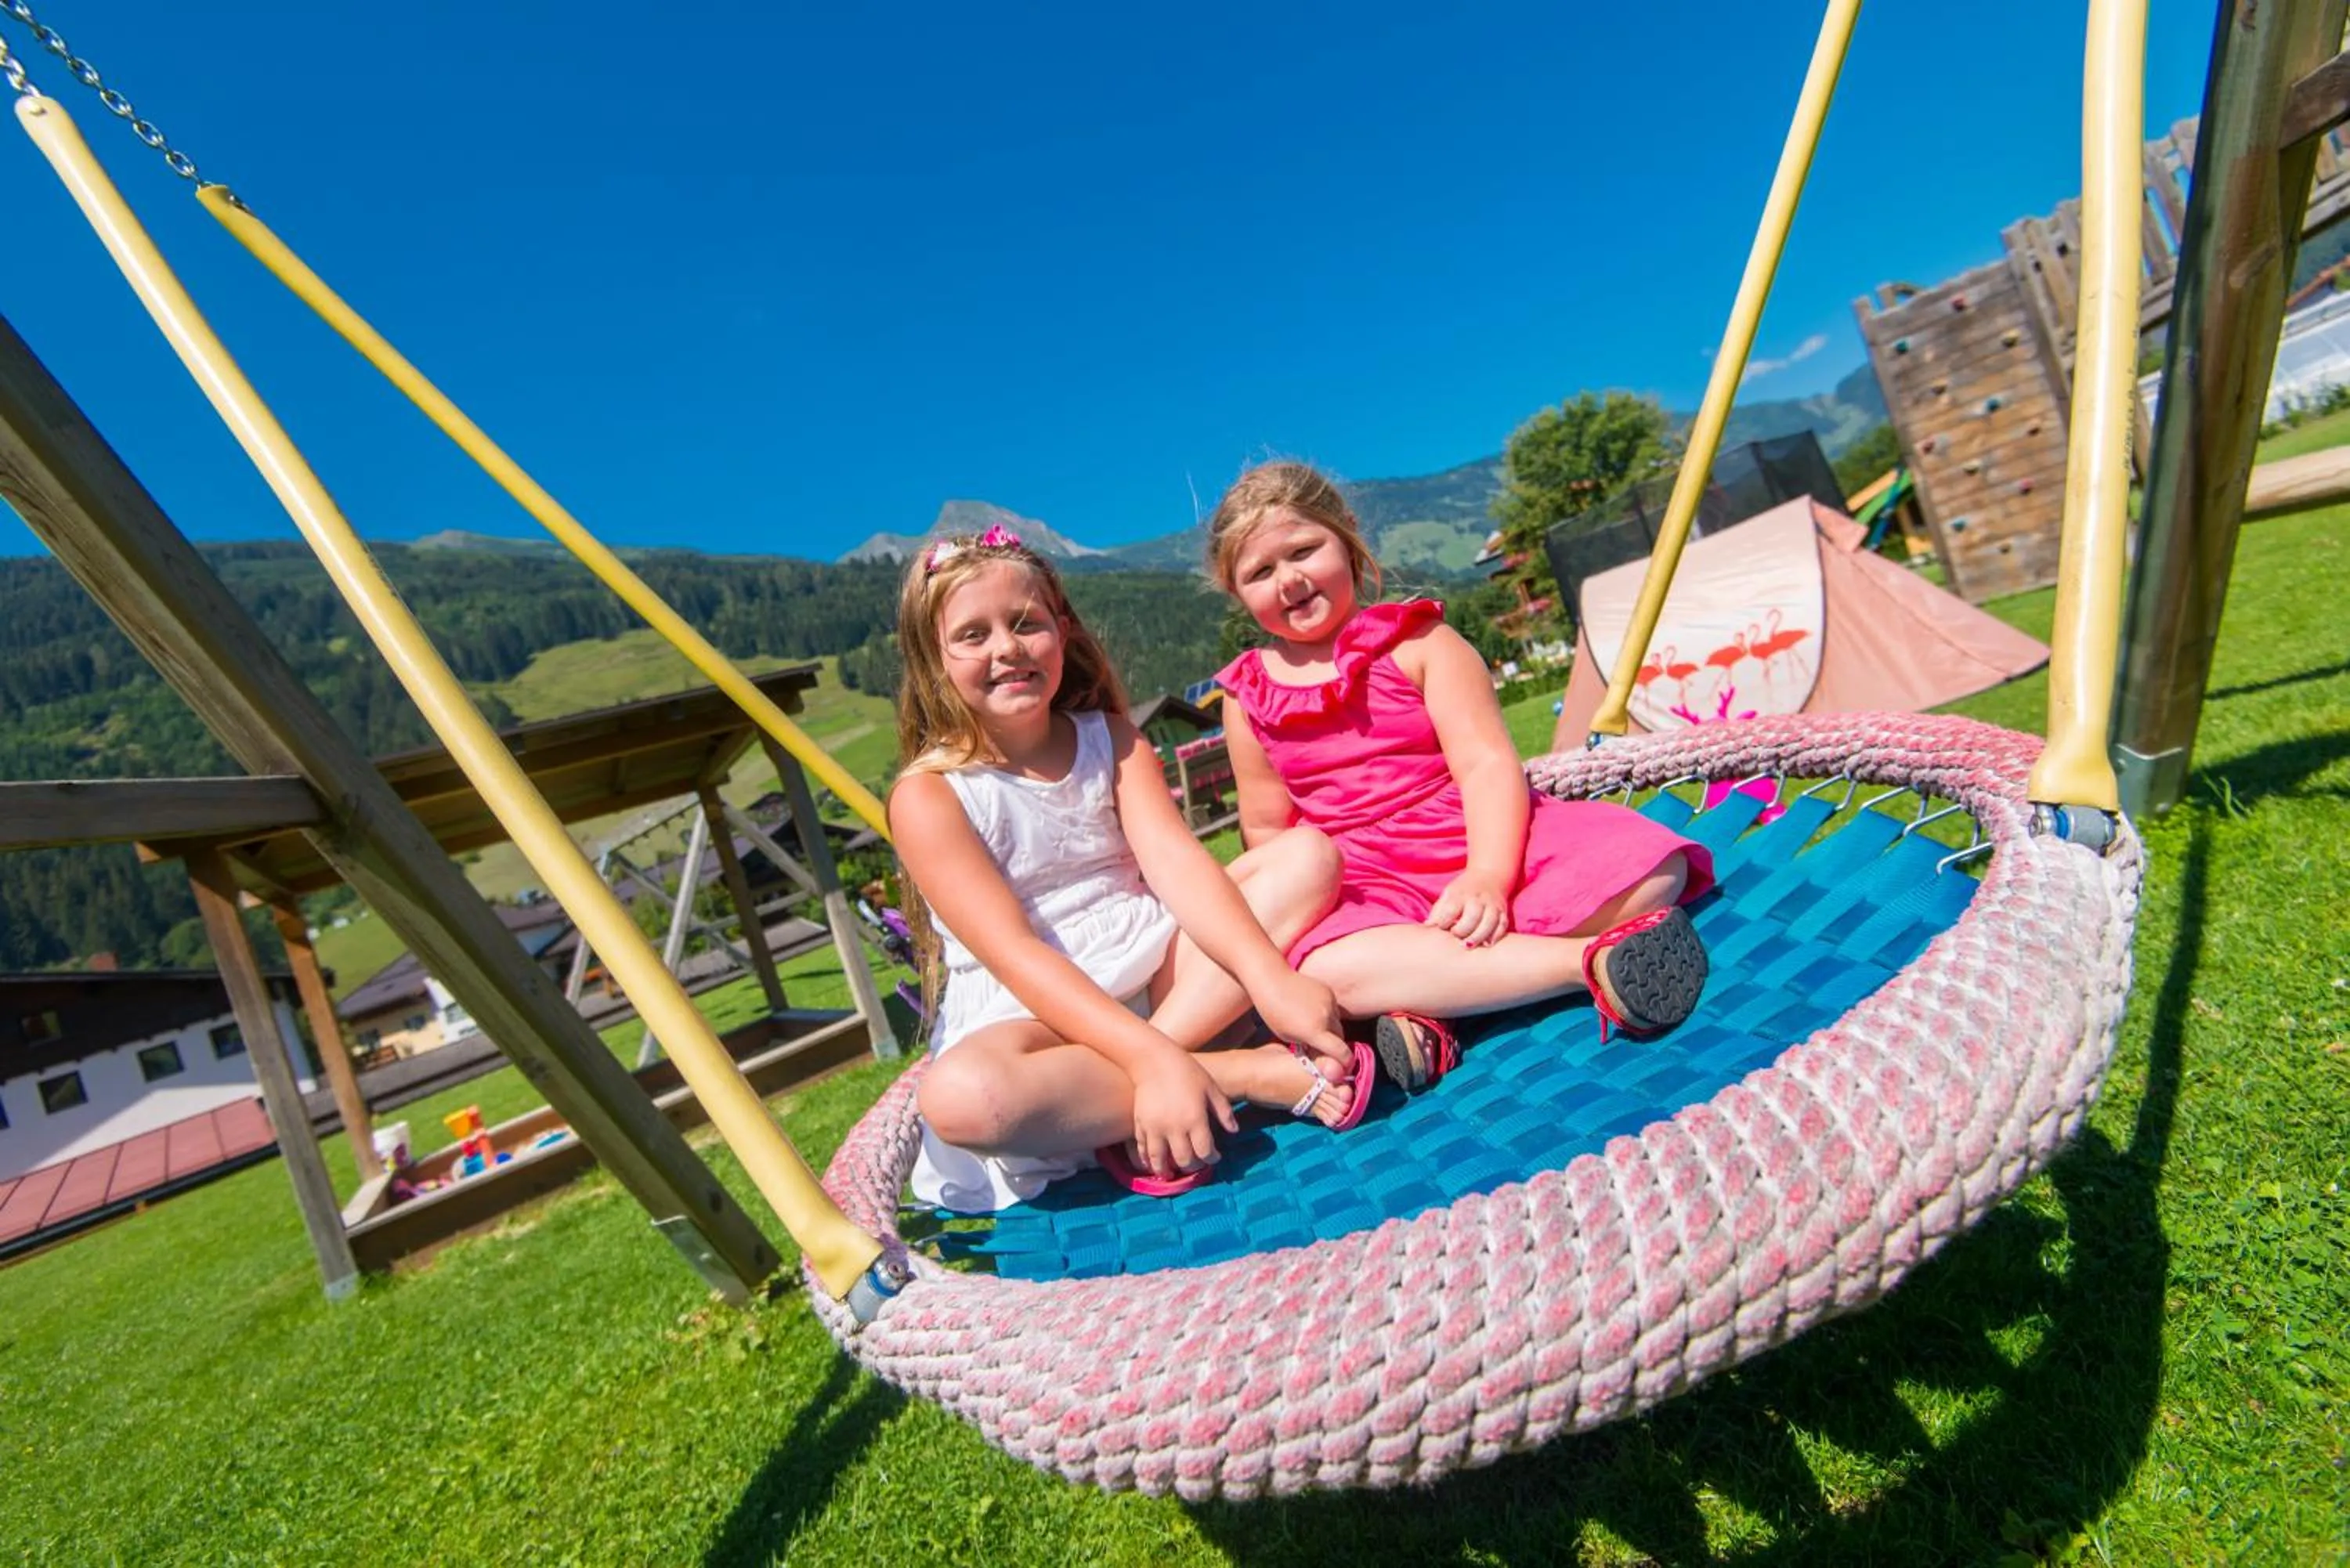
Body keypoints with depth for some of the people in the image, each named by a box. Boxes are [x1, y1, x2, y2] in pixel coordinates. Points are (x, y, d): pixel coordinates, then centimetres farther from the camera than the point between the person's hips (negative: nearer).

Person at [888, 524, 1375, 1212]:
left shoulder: (1109, 737, 4)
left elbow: (1175, 862, -10)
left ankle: (1131, 1104, -22)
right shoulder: (929, 794, -10)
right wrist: (1152, 1057, -33)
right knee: (959, 1097, -37)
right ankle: (1246, 1072, -21)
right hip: (1031, 1013, -4)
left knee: (1308, 856, -10)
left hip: (1159, 966, 5)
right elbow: (1013, 954, -20)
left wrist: (1269, 979, -27)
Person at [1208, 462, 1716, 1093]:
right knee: (1325, 967, -37)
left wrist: (1488, 876, -26)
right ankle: (1588, 959, -32)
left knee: (1651, 866, -23)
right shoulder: (1248, 698, 8)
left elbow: (1487, 763, -9)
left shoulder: (1418, 640, 1)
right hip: (1366, 881, 0)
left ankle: (1429, 997, -27)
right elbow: (1268, 829, 11)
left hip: (1480, 841, 1)